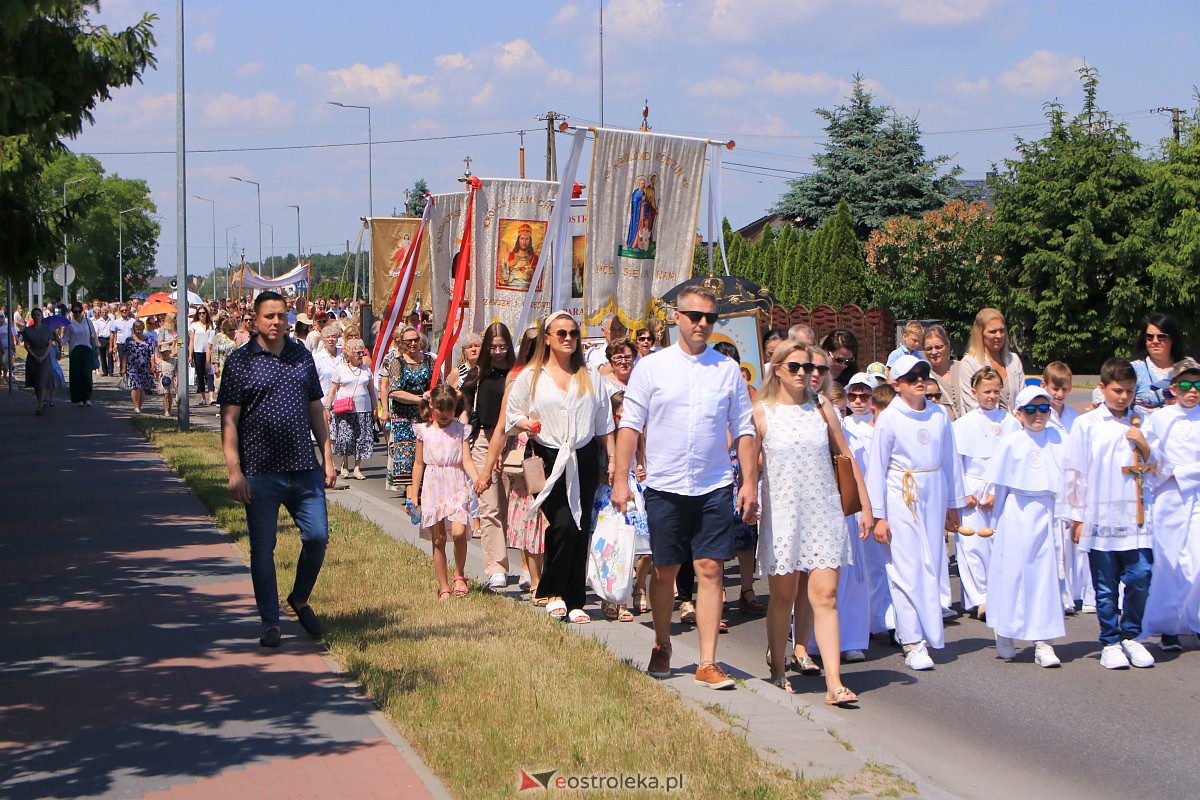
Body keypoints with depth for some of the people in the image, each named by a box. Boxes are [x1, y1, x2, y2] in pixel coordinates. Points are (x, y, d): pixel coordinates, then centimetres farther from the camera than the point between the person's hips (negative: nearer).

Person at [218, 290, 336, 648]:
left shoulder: (302, 355, 10)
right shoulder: (240, 361, -2)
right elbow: (229, 420, -5)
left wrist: (327, 458, 11)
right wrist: (234, 471, -12)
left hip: (304, 469, 3)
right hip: (260, 472, -3)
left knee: (318, 536, -1)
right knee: (262, 549, 2)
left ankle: (300, 599, 25)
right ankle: (270, 623, 13)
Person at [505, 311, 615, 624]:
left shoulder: (589, 377, 13)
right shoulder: (530, 376, 5)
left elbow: (604, 424, 16)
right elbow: (512, 415, 7)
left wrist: (612, 458, 10)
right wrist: (526, 424, -14)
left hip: (584, 460, 3)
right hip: (549, 460, -3)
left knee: (581, 530, 2)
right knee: (563, 525, -18)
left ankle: (575, 602, 10)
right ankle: (553, 592, 0)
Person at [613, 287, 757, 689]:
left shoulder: (728, 369, 6)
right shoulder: (652, 367, 2)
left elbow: (743, 429, 8)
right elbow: (630, 424, 1)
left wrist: (750, 482, 1)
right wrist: (621, 479, -5)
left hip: (715, 488, 0)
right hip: (665, 486, 0)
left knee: (710, 570, -4)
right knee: (664, 571, 9)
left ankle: (708, 663, 0)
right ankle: (662, 647, 30)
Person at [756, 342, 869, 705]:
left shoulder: (821, 407, 7)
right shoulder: (763, 412, 0)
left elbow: (846, 456, 11)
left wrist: (865, 504, 8)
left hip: (824, 513, 1)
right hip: (781, 515, -1)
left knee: (825, 595, -7)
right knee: (783, 596, 8)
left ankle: (834, 683, -12)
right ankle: (778, 668, 27)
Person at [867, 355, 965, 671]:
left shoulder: (939, 415, 6)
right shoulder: (888, 418, -6)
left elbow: (951, 460, 14)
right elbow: (876, 468, -4)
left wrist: (953, 505, 15)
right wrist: (878, 515, -6)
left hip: (934, 497, 4)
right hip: (901, 499, -4)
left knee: (933, 567, 5)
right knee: (906, 569, -6)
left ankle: (929, 634, 17)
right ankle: (912, 643, -3)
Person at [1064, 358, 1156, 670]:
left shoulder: (1142, 423, 9)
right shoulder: (1086, 425, 1)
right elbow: (1074, 472, 2)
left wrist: (1144, 447, -5)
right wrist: (1077, 516, 1)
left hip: (1135, 517, 2)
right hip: (1100, 518, -2)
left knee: (1140, 577, -4)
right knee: (1106, 586, 5)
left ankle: (1131, 635, 16)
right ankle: (1110, 642, 18)